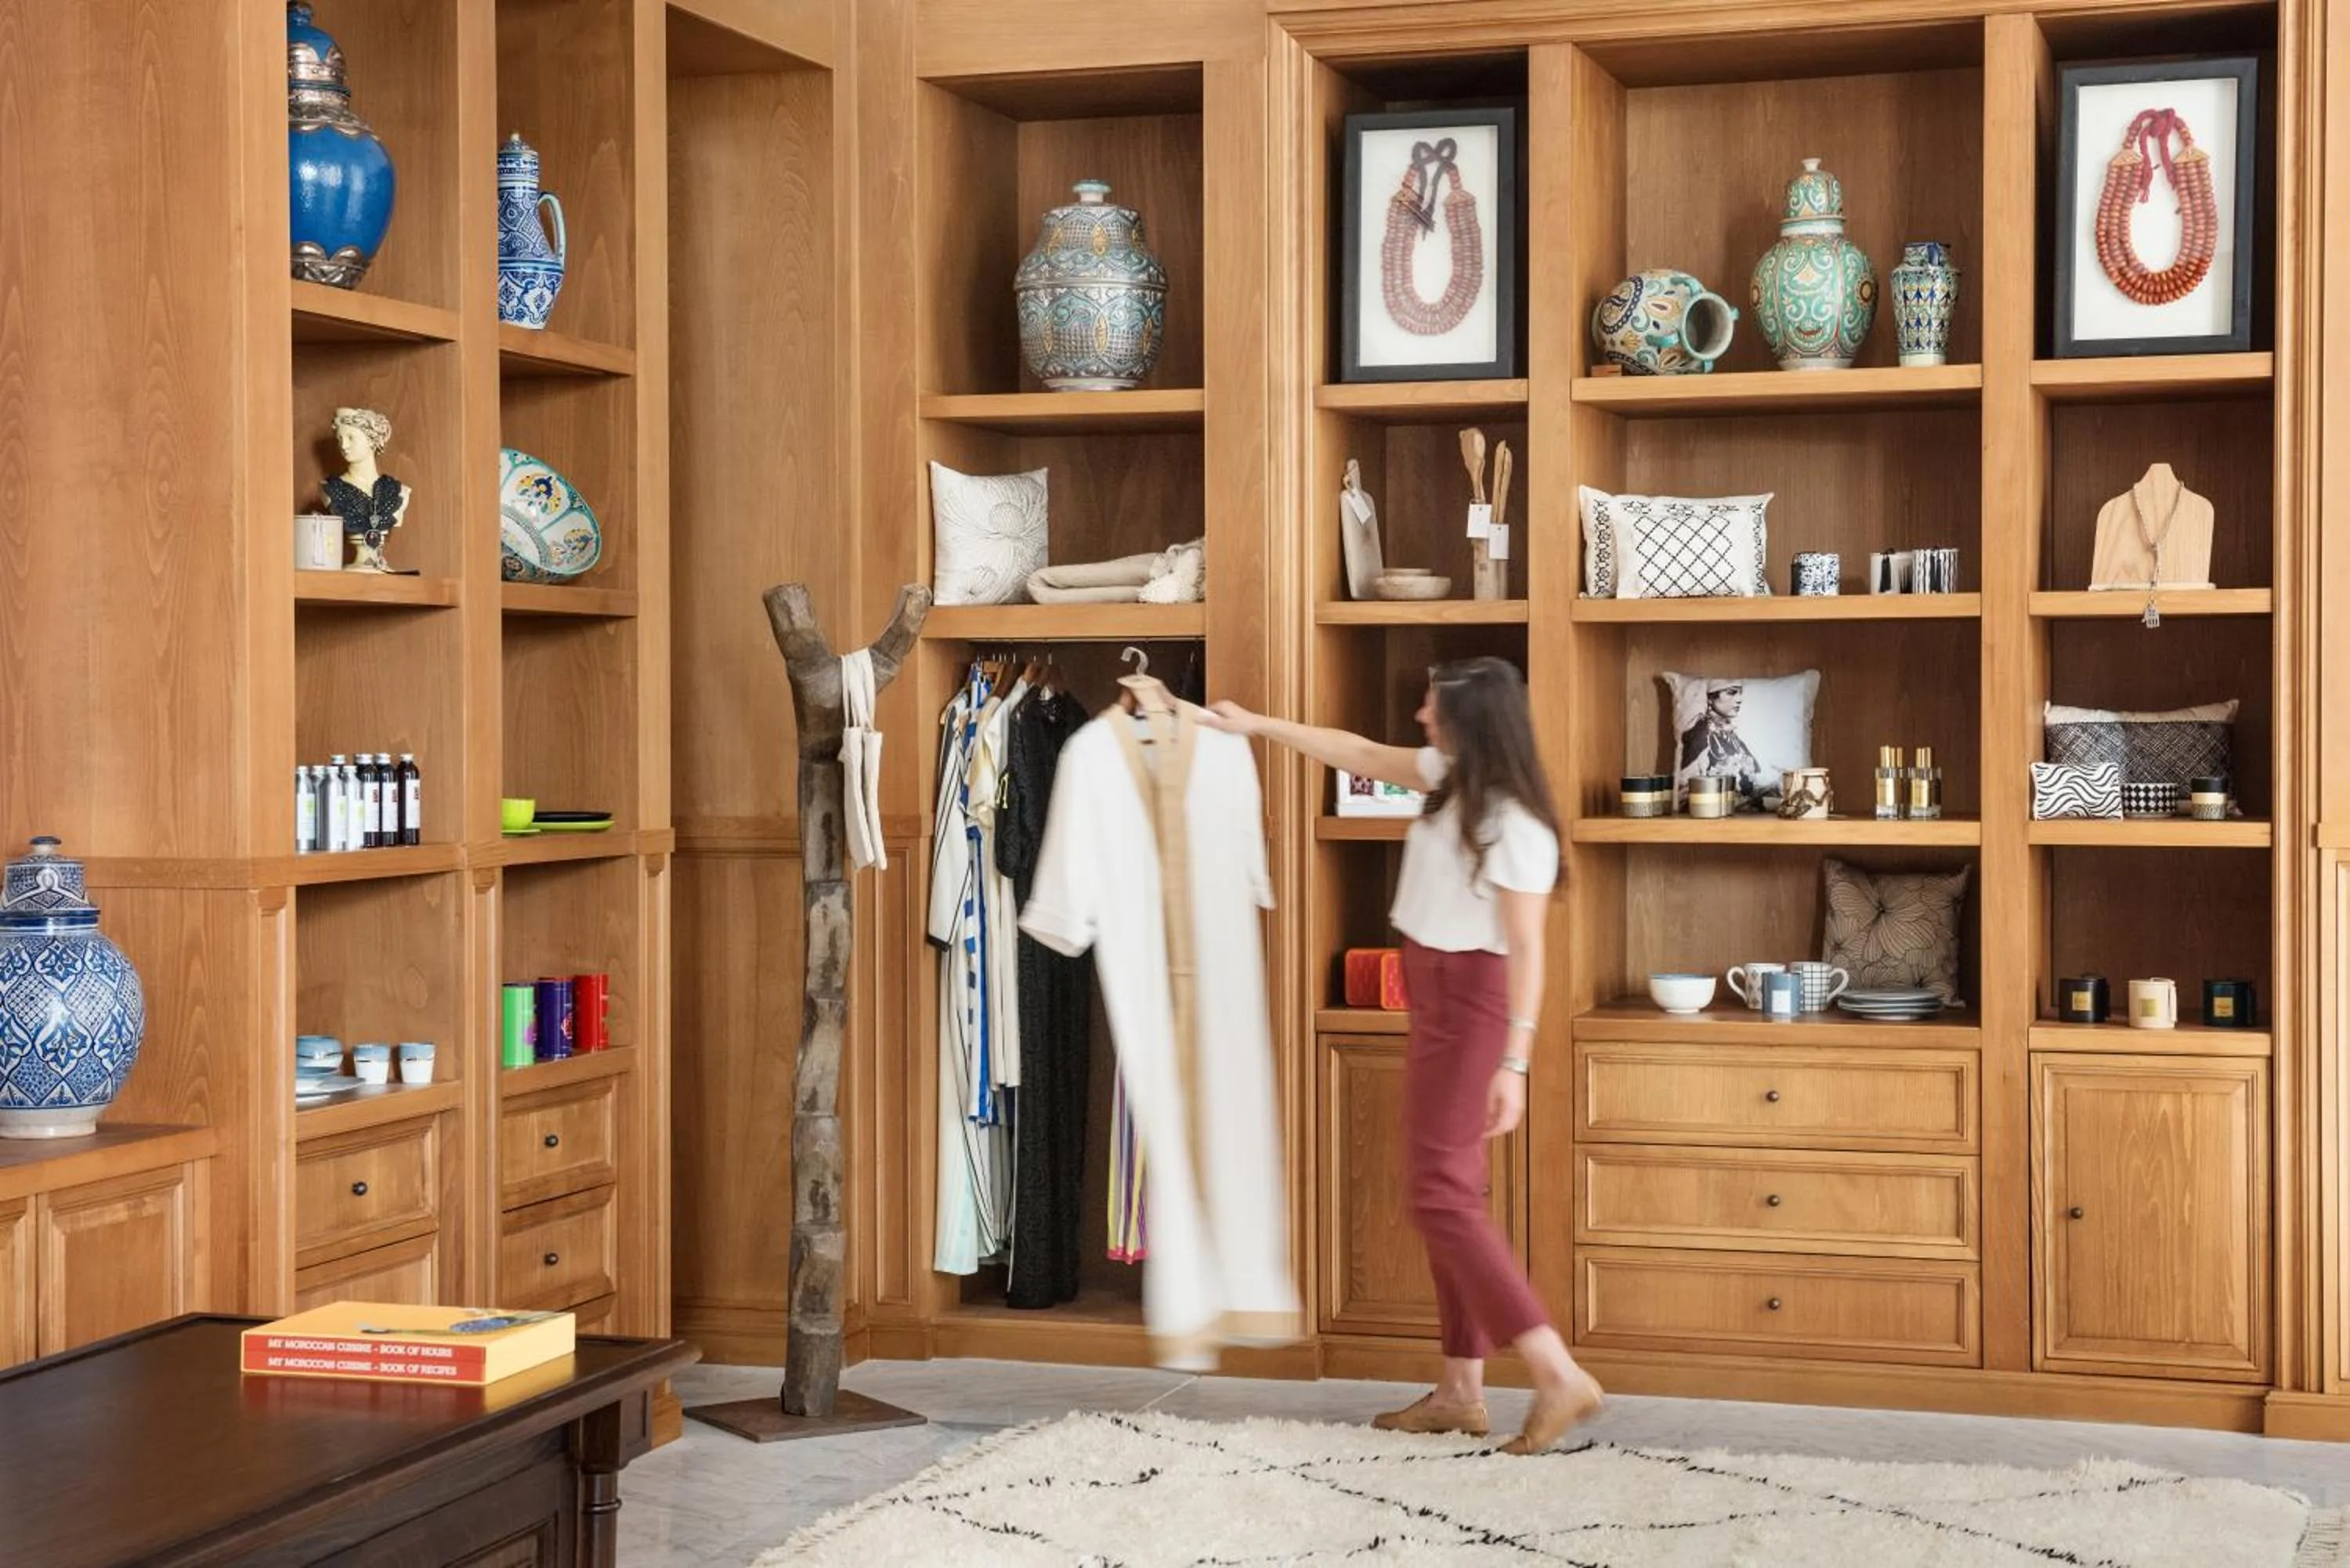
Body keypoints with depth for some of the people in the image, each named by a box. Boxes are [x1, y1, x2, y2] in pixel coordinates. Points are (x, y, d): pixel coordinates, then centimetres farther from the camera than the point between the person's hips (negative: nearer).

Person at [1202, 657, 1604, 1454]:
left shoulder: (1515, 824, -21)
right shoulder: (1453, 777, 5)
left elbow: (1527, 950, -22)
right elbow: (1360, 753, 20)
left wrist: (1514, 1063, -24)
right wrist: (1257, 725, 26)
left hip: (1469, 1005, -10)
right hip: (1438, 1001, 10)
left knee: (1440, 1194, -10)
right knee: (1451, 1192, 10)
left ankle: (1560, 1375, -10)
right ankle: (1461, 1390, 15)